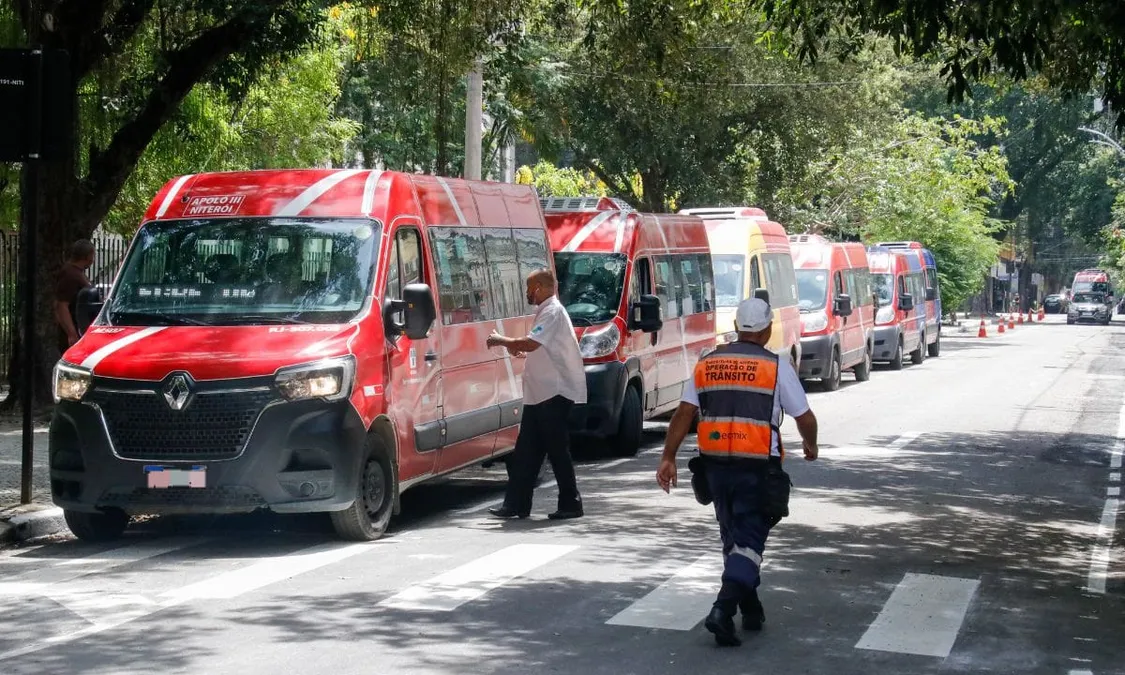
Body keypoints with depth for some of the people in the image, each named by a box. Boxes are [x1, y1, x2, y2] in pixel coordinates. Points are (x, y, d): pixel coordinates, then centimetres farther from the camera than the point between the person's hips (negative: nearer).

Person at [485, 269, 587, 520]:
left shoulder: (553, 312, -14)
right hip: (540, 393, 10)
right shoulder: (547, 311, 19)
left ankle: (570, 504, 3)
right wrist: (519, 352, 13)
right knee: (525, 451, 8)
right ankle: (516, 505, 10)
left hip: (555, 393, -10)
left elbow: (531, 343, -25)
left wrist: (501, 340, -11)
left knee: (557, 450, -4)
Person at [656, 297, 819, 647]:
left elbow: (683, 413, 2)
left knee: (733, 536, 19)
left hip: (715, 464, 4)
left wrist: (668, 457, 5)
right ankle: (723, 609, -17)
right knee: (749, 541, 0)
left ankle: (751, 611, 28)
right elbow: (804, 417, 1)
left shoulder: (707, 364, 6)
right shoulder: (777, 367, -4)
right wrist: (810, 445, 20)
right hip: (757, 467, -4)